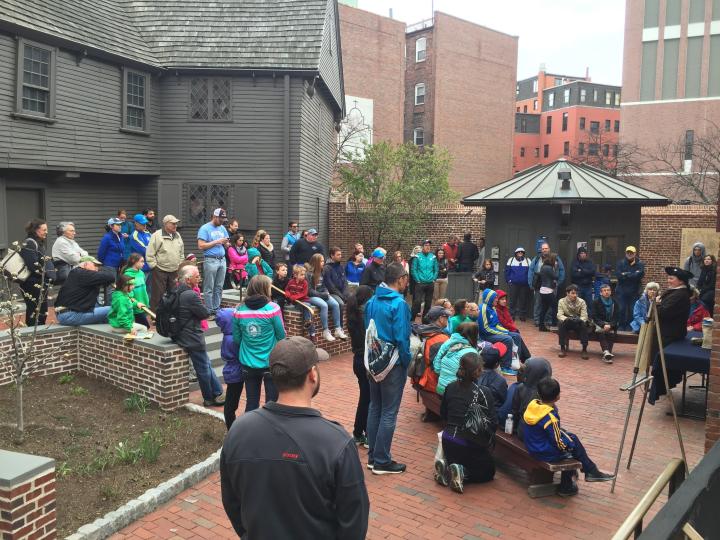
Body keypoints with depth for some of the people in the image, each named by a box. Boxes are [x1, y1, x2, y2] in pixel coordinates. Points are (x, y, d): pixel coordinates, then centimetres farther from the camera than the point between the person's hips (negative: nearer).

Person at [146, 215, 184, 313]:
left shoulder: (178, 236, 12)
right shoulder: (157, 235, -9)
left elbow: (182, 253, 21)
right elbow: (149, 254, -10)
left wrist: (180, 266, 15)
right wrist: (154, 267, -11)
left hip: (174, 271, 6)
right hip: (160, 271, -6)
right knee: (157, 295, -2)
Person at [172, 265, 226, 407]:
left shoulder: (177, 293, 5)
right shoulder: (190, 295, -25)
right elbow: (205, 313, -17)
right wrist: (201, 307, 1)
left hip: (181, 334, 10)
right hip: (193, 339, -10)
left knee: (206, 365, 18)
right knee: (204, 370, 7)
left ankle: (218, 393, 26)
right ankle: (209, 399, 21)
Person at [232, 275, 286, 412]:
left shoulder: (239, 310, -3)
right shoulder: (272, 308, -13)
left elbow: (237, 339, 4)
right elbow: (281, 335, -5)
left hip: (248, 364, 3)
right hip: (271, 363, -3)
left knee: (251, 402, 13)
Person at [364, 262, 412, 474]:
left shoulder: (371, 302, 5)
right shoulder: (399, 304, -18)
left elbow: (367, 331, 11)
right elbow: (401, 338, -19)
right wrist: (406, 362, -7)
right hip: (393, 365, -7)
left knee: (374, 408, 15)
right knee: (388, 413, 1)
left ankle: (373, 456, 24)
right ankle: (382, 462, 8)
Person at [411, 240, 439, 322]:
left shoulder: (433, 257, 4)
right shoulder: (417, 257, -4)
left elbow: (436, 269, 10)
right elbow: (413, 270, -5)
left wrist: (433, 279, 2)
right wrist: (418, 280, -8)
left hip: (430, 284, 4)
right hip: (420, 283, -3)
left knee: (428, 302, 10)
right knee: (417, 301, -11)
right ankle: (412, 319, -5)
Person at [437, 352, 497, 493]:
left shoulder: (450, 387, -2)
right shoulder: (483, 392, -18)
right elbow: (493, 423, -14)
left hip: (448, 439, 5)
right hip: (469, 444, -5)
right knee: (488, 471, 20)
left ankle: (446, 466, 1)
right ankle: (463, 473, -7)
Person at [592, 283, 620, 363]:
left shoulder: (614, 302, 9)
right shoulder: (596, 302, 4)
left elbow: (617, 317, 4)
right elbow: (594, 317, -2)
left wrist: (610, 325, -15)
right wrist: (603, 325, -19)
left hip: (611, 325, 1)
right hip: (599, 324, -1)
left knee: (612, 332, -32)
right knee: (601, 332, -35)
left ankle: (606, 355, -39)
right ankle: (606, 352, -52)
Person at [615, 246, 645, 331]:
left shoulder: (640, 264, 1)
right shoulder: (621, 263, 4)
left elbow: (639, 275, -14)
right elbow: (618, 275, -10)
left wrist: (626, 275, -12)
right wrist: (633, 275, -13)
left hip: (634, 292, 0)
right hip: (621, 291, 0)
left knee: (632, 310, 2)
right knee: (622, 309, -1)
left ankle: (630, 326, 13)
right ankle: (621, 325, 9)